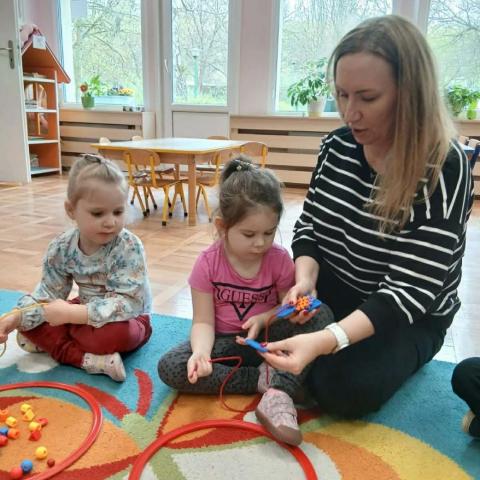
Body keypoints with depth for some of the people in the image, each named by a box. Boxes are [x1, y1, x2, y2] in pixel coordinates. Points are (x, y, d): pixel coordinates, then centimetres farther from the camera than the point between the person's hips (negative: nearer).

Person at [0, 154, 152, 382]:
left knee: (116, 333, -38)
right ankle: (88, 359, -23)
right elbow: (48, 294, -3)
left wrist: (71, 314, -36)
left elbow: (127, 304, -32)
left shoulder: (129, 247, -27)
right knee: (28, 323, -7)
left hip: (128, 318, -5)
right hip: (87, 312, 6)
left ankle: (52, 341, -11)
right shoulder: (61, 248, -11)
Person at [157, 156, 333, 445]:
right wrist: (201, 352, -34)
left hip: (267, 340, 1)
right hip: (226, 343, 0)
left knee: (322, 314, -23)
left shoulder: (280, 259, -11)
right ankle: (262, 379, -21)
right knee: (169, 367, -25)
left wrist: (264, 318, -23)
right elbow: (203, 321, -13)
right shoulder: (208, 263, -14)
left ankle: (278, 394, -32)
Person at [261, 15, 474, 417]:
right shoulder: (338, 145, -7)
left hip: (407, 317, -4)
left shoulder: (444, 169, -25)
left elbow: (408, 290, -29)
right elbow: (309, 225, 1)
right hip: (332, 289, 5)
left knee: (346, 390, -25)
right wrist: (306, 279, -21)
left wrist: (325, 340, -43)